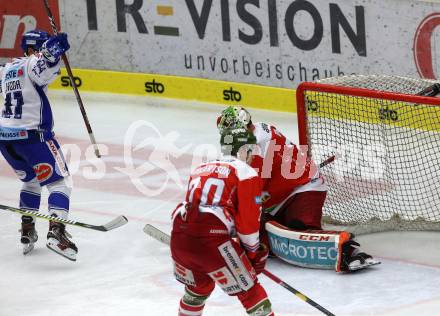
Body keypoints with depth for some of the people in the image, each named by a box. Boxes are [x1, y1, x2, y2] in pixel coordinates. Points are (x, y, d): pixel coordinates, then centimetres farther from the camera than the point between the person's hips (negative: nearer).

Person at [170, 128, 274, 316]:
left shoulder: (201, 169, 26)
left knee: (199, 286, 32)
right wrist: (253, 252, 16)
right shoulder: (246, 173, 6)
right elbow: (248, 220, 1)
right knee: (249, 291, 4)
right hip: (212, 241, -7)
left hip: (179, 237, 7)